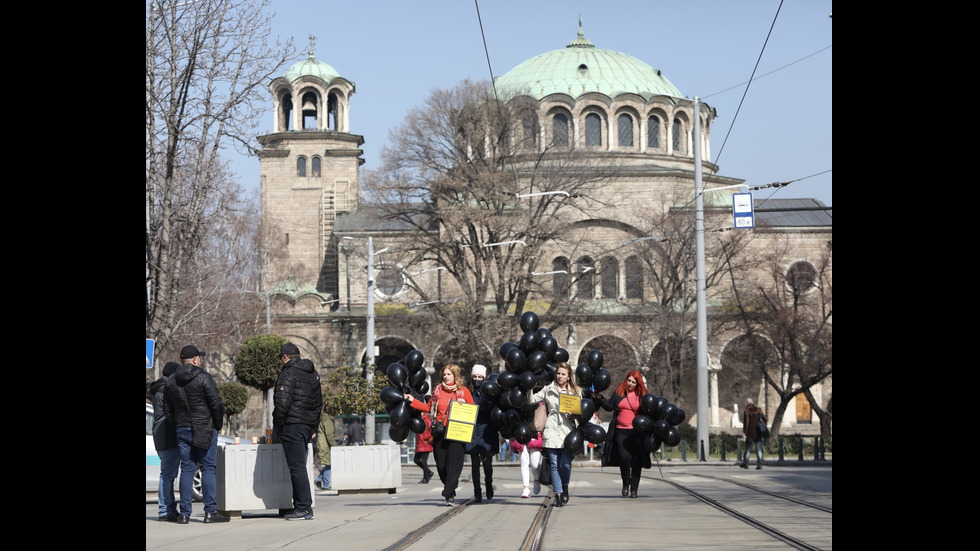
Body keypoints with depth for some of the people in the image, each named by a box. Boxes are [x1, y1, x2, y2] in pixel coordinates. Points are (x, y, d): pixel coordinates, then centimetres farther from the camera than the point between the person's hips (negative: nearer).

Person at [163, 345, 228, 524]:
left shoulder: (171, 381, 8)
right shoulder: (203, 377, -10)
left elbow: (167, 410, 12)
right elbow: (216, 404, -11)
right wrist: (218, 425, 3)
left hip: (182, 430, 5)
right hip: (205, 430, -5)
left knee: (187, 470, 6)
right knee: (208, 469, -2)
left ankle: (184, 513, 2)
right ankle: (210, 512, -5)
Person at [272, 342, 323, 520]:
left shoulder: (288, 374, -10)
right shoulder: (313, 374, 18)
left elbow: (282, 405, -18)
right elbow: (319, 404, 22)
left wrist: (276, 429, -9)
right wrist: (314, 428, 24)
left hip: (292, 426, -8)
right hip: (308, 425, 9)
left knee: (297, 467, -7)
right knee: (299, 467, 13)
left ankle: (304, 508, -9)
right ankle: (301, 506, 13)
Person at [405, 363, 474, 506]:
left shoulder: (463, 390, 5)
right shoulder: (437, 390, 13)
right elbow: (429, 408, 19)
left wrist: (463, 404, -11)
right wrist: (412, 400, 13)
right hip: (439, 432, 3)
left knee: (453, 463, -12)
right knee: (441, 464, 0)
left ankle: (449, 495, -13)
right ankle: (450, 489, 20)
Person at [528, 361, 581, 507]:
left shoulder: (575, 391, 11)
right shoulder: (548, 389, 12)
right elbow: (532, 400, 15)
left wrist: (573, 414, -7)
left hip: (567, 431, -1)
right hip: (552, 431, 1)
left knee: (566, 464, -9)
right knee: (554, 465, -4)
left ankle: (565, 487, 18)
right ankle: (558, 495, 1)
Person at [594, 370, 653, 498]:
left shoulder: (642, 395, 6)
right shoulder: (618, 392, 8)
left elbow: (648, 413, 8)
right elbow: (610, 406, 10)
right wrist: (600, 399, -3)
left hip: (637, 432, 0)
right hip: (621, 431, 0)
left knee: (636, 461, 1)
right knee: (625, 458, -15)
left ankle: (634, 488, 13)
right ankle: (626, 483, 10)